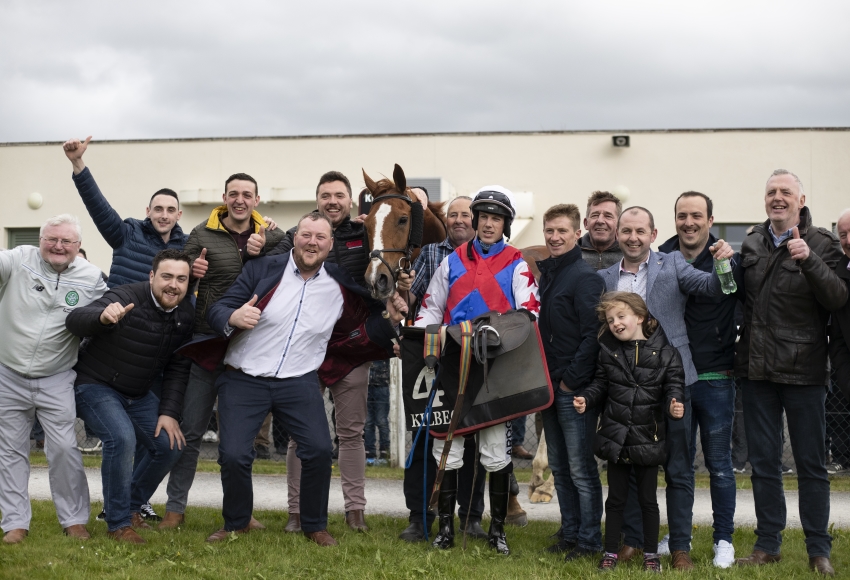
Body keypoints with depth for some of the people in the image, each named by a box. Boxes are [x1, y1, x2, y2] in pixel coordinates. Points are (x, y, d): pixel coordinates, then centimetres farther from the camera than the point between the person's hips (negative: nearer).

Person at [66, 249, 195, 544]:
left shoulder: (185, 314, -5)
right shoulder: (126, 298, -24)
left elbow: (178, 368, 1)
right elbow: (74, 320, -36)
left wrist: (169, 412, -8)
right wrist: (103, 317, -58)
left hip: (139, 394, 7)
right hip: (96, 385, -7)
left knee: (170, 445, -1)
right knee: (122, 438, -28)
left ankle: (132, 506, 21)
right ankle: (119, 523, -13)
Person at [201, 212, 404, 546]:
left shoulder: (341, 287, 4)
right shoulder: (262, 270, -3)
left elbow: (359, 333, 13)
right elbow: (216, 311, -6)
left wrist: (389, 319, -5)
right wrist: (234, 317, -29)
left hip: (299, 381, 1)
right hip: (244, 380, -1)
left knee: (319, 449, -14)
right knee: (233, 455, -10)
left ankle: (315, 526, 11)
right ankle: (236, 523, 19)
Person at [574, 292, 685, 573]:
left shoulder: (665, 353, -5)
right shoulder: (608, 350, 3)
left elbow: (673, 388, -5)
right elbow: (600, 385, 9)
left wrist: (673, 406, -24)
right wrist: (586, 398, -8)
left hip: (647, 438, -2)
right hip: (615, 436, 2)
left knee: (648, 499, 9)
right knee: (615, 498, 11)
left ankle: (651, 554, 22)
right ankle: (610, 553, 21)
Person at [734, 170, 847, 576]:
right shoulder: (751, 243, 9)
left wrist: (809, 260, -29)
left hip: (803, 372, -4)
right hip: (757, 371, 4)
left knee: (811, 465, 6)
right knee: (763, 463, 11)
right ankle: (768, 544, 23)